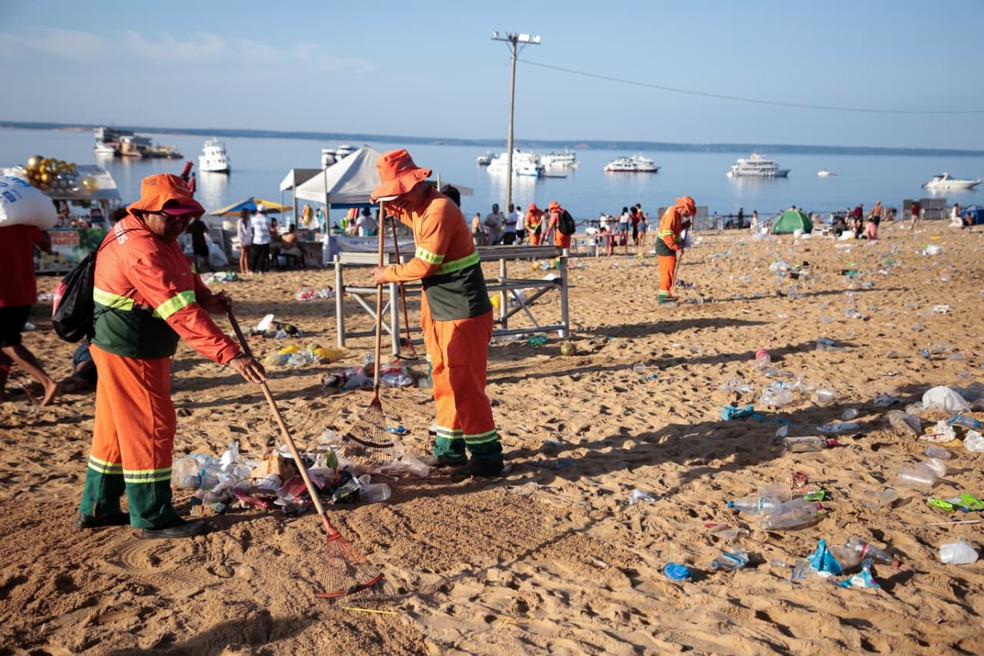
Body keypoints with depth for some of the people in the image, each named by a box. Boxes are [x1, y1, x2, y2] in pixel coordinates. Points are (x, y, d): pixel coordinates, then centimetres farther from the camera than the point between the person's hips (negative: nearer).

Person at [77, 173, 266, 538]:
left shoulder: (158, 236, 7)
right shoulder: (143, 252, -27)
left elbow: (183, 276, 16)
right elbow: (180, 312, -35)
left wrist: (206, 298, -8)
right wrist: (230, 354, -39)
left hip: (123, 348, 11)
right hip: (130, 353, -11)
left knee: (117, 427, 17)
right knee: (151, 427, -3)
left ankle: (98, 508, 29)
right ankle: (153, 518, 8)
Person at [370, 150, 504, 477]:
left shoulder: (439, 211, -21)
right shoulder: (418, 208, 10)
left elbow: (424, 265, -21)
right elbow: (403, 213, 37)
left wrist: (389, 274, -6)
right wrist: (386, 203, 17)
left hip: (463, 312, -10)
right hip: (439, 310, 10)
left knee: (464, 383, -7)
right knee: (444, 380, 14)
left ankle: (487, 456, 2)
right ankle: (450, 449, 24)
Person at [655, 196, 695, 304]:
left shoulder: (676, 213, 9)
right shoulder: (672, 214, -21)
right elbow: (667, 235, -26)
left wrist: (685, 224, 2)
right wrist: (677, 248, -23)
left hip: (668, 245, 10)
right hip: (665, 246, -10)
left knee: (666, 271, 15)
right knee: (668, 270, -8)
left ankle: (663, 295, 22)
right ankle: (664, 295, -5)